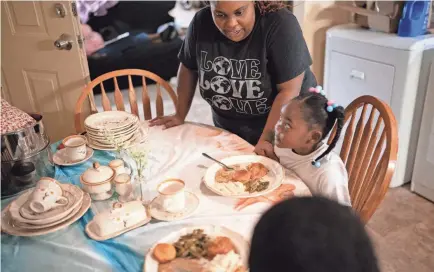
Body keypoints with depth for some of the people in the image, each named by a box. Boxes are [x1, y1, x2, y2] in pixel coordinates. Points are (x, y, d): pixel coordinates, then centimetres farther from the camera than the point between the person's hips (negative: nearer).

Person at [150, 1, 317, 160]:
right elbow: (188, 68, 1)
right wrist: (180, 115, 4)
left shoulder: (279, 24, -25)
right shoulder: (201, 22, -13)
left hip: (281, 130, -4)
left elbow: (289, 91, -26)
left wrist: (267, 138, -29)